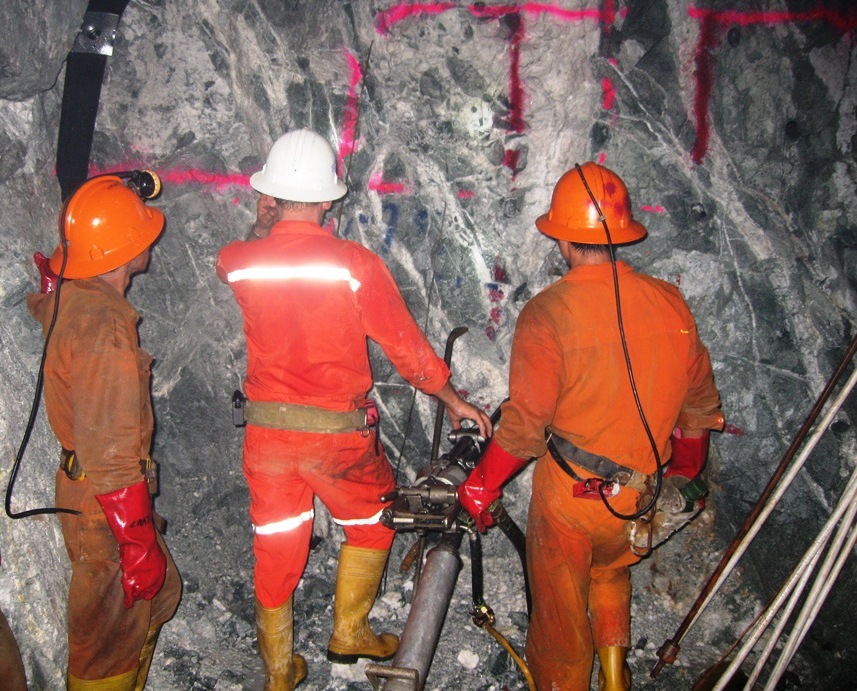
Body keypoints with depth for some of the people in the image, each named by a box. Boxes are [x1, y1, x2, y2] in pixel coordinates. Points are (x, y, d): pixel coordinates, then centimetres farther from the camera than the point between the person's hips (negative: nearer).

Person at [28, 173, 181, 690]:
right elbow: (110, 450, -27)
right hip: (106, 500, -9)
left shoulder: (69, 298, -1)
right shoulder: (106, 325, -28)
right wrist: (139, 541, -22)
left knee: (156, 595, 24)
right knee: (113, 629, 9)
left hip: (83, 480, 9)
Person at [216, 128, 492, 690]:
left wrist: (263, 224, 23)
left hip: (267, 432, 3)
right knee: (372, 521, 24)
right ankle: (349, 631, 34)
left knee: (276, 545, 17)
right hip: (339, 433, -3)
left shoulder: (240, 262, -6)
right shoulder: (356, 264, -16)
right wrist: (455, 400, 4)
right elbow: (407, 347, -8)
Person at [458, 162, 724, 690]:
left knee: (560, 604, 16)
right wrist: (684, 474, 21)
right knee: (611, 575, 31)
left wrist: (481, 485, -4)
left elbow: (525, 422, -20)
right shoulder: (669, 302, -5)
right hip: (641, 493, 5)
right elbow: (700, 402, 5)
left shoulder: (549, 313, -20)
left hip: (570, 490, -5)